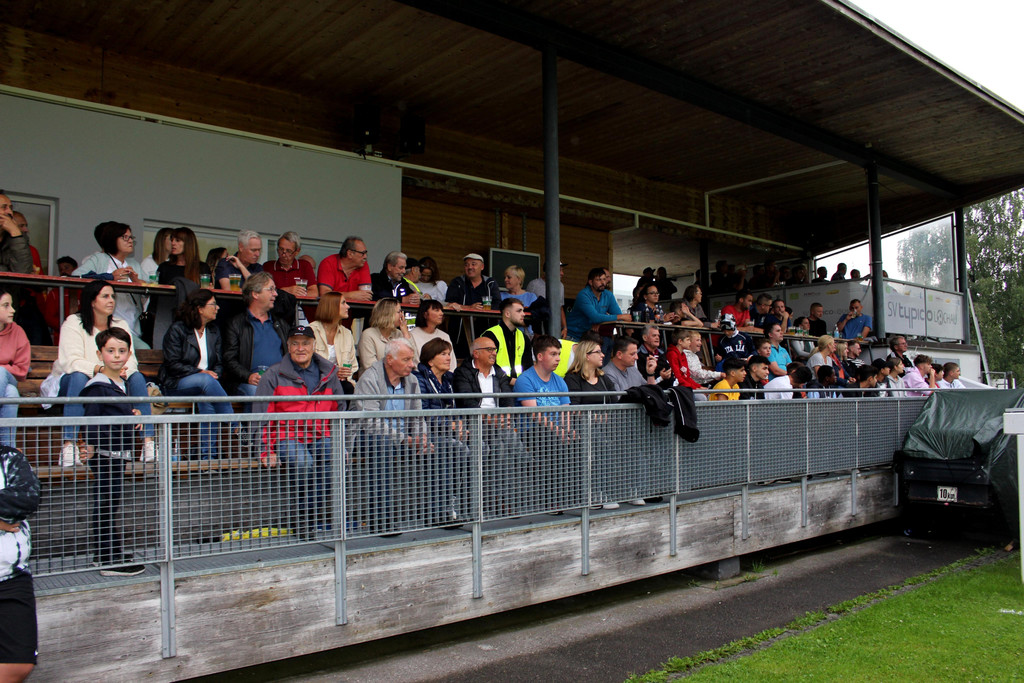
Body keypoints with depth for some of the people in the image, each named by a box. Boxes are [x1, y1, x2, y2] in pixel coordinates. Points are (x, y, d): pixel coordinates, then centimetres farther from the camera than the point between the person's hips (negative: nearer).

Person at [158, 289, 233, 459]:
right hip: (176, 384, -4)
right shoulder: (177, 329, -3)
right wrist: (199, 372, -18)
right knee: (206, 381, -37)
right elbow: (172, 364, -9)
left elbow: (219, 362, 14)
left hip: (205, 381, 4)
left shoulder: (214, 331, 15)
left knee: (206, 400, -33)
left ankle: (207, 453, -34)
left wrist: (215, 374, -9)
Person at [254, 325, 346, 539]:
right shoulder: (274, 376, 8)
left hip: (321, 438, 3)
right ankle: (303, 525, -20)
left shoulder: (329, 374, 16)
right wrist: (267, 451, -7)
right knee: (303, 463, -35)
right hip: (287, 438, -3)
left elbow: (340, 413, 19)